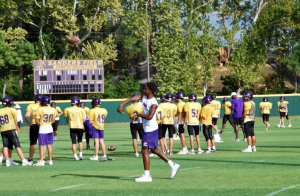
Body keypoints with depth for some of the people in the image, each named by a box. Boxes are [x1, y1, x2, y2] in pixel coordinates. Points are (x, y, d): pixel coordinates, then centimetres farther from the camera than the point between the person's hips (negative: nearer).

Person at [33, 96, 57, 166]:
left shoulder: (40, 109, -13)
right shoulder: (52, 110, 4)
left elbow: (37, 121, -11)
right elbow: (53, 121, 10)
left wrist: (39, 125, 7)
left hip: (42, 129, -6)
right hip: (50, 128, 6)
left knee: (42, 145, -4)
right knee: (49, 145, 13)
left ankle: (41, 161, -8)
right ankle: (50, 160, 17)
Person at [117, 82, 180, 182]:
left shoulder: (153, 103, -21)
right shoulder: (144, 97, 4)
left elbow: (150, 117, -29)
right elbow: (133, 98, 1)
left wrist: (138, 114, -20)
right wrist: (122, 105, -10)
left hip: (151, 130, -10)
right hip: (147, 128, 10)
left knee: (145, 150, -6)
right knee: (154, 150, 17)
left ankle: (146, 175, -2)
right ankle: (173, 165, 21)